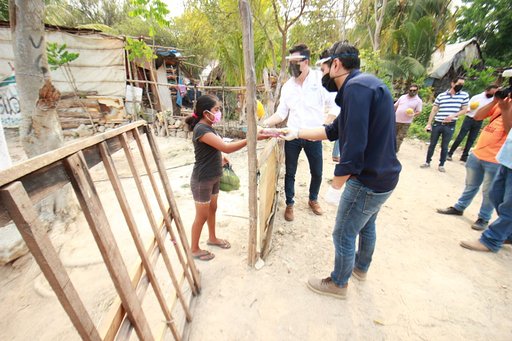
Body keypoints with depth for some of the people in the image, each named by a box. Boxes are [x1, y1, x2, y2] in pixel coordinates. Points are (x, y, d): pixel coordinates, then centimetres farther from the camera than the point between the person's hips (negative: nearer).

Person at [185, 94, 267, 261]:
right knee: (202, 216, 7)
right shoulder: (201, 129, -25)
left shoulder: (208, 127, 5)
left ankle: (212, 238, 44)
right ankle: (194, 249, 28)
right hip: (202, 180, -9)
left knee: (212, 209, 23)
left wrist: (220, 157, 7)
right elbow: (227, 148, -33)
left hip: (213, 177, 9)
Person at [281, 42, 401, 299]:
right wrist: (298, 133, 17)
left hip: (367, 181, -10)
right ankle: (361, 268, 53)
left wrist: (337, 185, -18)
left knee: (343, 236, 9)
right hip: (383, 177, 10)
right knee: (366, 225, 28)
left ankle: (338, 284, 33)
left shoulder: (356, 86, -22)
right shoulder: (364, 85, 11)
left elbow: (354, 146, -30)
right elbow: (333, 131, 15)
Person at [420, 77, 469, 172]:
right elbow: (434, 110, 4)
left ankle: (441, 165, 17)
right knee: (432, 144, 7)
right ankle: (427, 162, 17)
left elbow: (464, 110, 6)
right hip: (437, 124, 0)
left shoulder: (464, 95, 3)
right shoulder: (441, 96, 2)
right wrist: (429, 123, 0)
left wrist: (454, 115, -14)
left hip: (450, 126, 0)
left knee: (444, 146, 6)